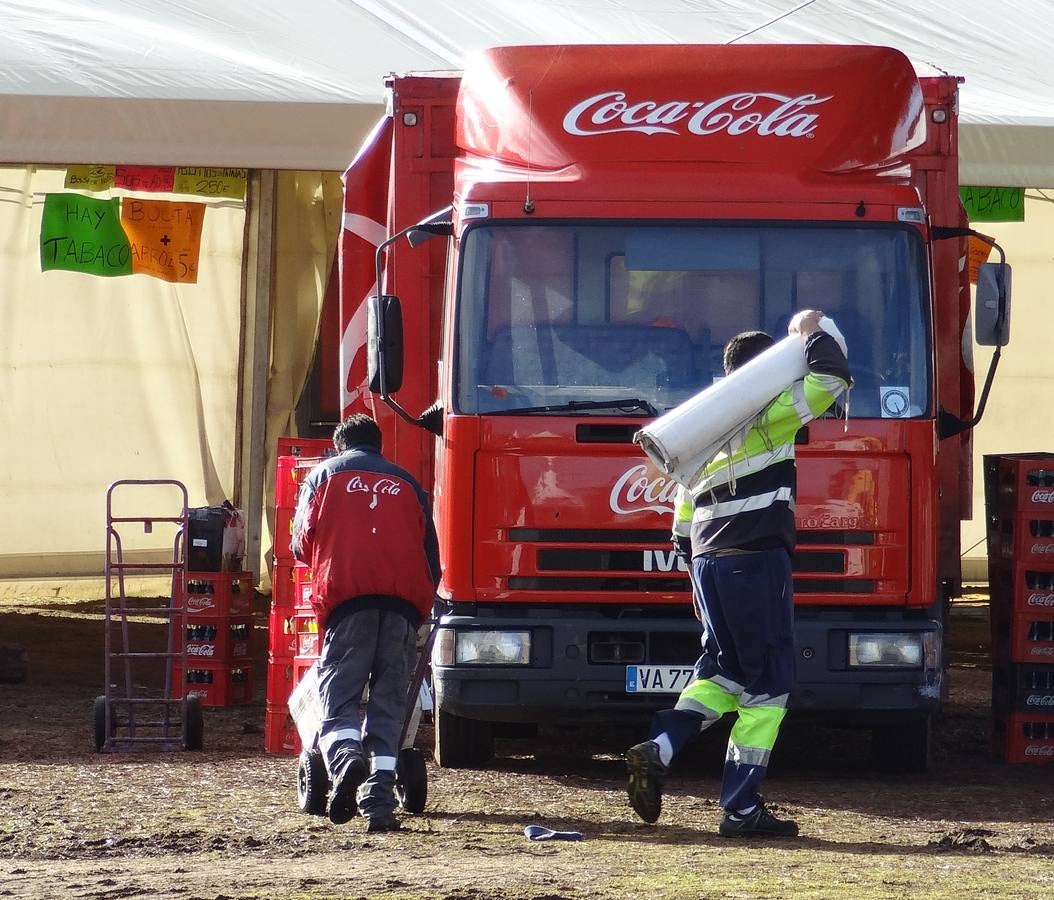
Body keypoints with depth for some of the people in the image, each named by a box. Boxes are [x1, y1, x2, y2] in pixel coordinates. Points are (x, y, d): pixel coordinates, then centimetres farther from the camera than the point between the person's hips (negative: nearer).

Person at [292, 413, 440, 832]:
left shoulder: (325, 474, 19)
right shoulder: (407, 484, 25)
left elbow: (302, 542, 15)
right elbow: (431, 556, 21)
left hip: (347, 596, -2)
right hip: (404, 603, 2)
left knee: (338, 692, -3)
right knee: (388, 704, 2)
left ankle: (345, 757, -33)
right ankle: (379, 797, -8)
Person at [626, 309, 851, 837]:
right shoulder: (766, 416, -6)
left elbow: (684, 524, 21)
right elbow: (833, 378, -12)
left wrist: (699, 581, 28)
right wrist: (811, 335, 5)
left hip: (708, 564, 8)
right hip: (757, 562, -8)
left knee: (723, 672, 19)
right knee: (767, 685, -1)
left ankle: (656, 751, -2)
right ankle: (741, 809, -3)